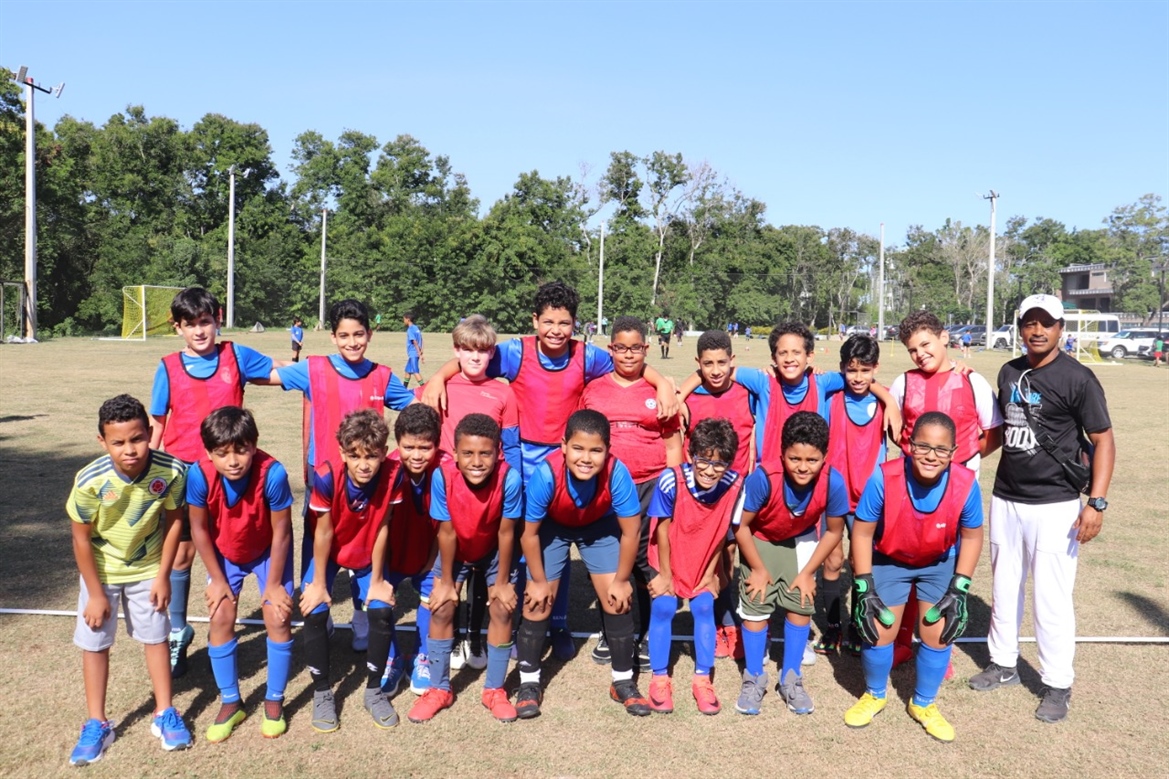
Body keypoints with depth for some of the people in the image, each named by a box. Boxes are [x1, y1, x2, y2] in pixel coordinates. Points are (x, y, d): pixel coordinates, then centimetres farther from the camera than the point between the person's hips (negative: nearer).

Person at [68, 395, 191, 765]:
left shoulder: (172, 471, -29)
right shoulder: (90, 481, -32)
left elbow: (174, 520, -11)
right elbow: (82, 538, -17)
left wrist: (163, 575, -7)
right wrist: (95, 593, -11)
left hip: (148, 567, 1)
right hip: (101, 570, -1)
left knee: (156, 637, 11)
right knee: (94, 643, 7)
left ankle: (165, 714, 27)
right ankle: (96, 724, 24)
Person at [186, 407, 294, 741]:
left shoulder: (273, 473, -37)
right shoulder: (199, 475, -32)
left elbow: (281, 532, -23)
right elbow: (200, 529, -15)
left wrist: (273, 583, -15)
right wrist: (217, 580, -8)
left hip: (269, 551, -1)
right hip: (224, 553, 2)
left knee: (279, 618, -4)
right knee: (221, 619, -2)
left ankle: (274, 701, 15)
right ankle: (230, 702, 17)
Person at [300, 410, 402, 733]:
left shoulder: (392, 476, -30)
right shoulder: (327, 476, -34)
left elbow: (381, 528, -20)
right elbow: (323, 531, -23)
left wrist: (376, 581, -13)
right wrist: (319, 583, -14)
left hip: (366, 554, 1)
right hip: (328, 552, -1)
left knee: (383, 611, -12)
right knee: (315, 613, -15)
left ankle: (374, 690, 11)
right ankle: (322, 693, 7)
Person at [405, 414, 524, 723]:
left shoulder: (509, 478, -36)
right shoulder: (443, 476, -34)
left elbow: (506, 533, -23)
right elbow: (447, 532, -22)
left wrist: (502, 581, -13)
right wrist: (446, 581, -11)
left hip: (494, 551, -1)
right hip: (456, 550, 1)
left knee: (503, 609, -6)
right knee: (441, 609, -4)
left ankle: (494, 690, 14)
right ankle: (439, 689, 15)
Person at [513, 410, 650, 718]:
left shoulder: (617, 473, -37)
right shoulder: (546, 473, -38)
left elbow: (630, 531, -20)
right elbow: (529, 533, -21)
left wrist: (621, 580, -11)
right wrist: (539, 581, -11)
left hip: (599, 526, 1)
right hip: (552, 528, -1)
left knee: (618, 599, -3)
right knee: (538, 601, -3)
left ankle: (623, 682, 17)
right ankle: (529, 683, 17)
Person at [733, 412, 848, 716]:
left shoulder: (833, 482, -31)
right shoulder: (763, 478, -38)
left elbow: (834, 532, -12)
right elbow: (741, 526, -22)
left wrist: (808, 573, -9)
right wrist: (759, 569, -13)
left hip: (800, 541, 2)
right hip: (759, 540, -2)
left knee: (801, 605, -1)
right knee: (755, 606, -4)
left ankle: (790, 679, 18)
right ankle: (754, 679, 15)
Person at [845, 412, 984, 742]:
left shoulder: (965, 485, -29)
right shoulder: (885, 478, -34)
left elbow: (971, 536, -9)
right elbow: (862, 532, -19)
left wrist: (958, 591, -10)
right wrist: (865, 589, -18)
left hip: (941, 563, 1)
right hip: (889, 560, -1)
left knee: (938, 634, -1)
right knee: (878, 631, -2)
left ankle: (923, 704, 26)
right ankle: (874, 695, 28)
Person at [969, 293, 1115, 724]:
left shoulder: (1077, 378, -11)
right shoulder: (1009, 372, 7)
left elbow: (1103, 440, -11)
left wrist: (1096, 502, -18)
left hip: (1054, 506, -6)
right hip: (1005, 500, 6)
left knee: (1051, 597, -2)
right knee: (1004, 588, 16)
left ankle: (1058, 685, 14)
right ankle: (1003, 664, 33)